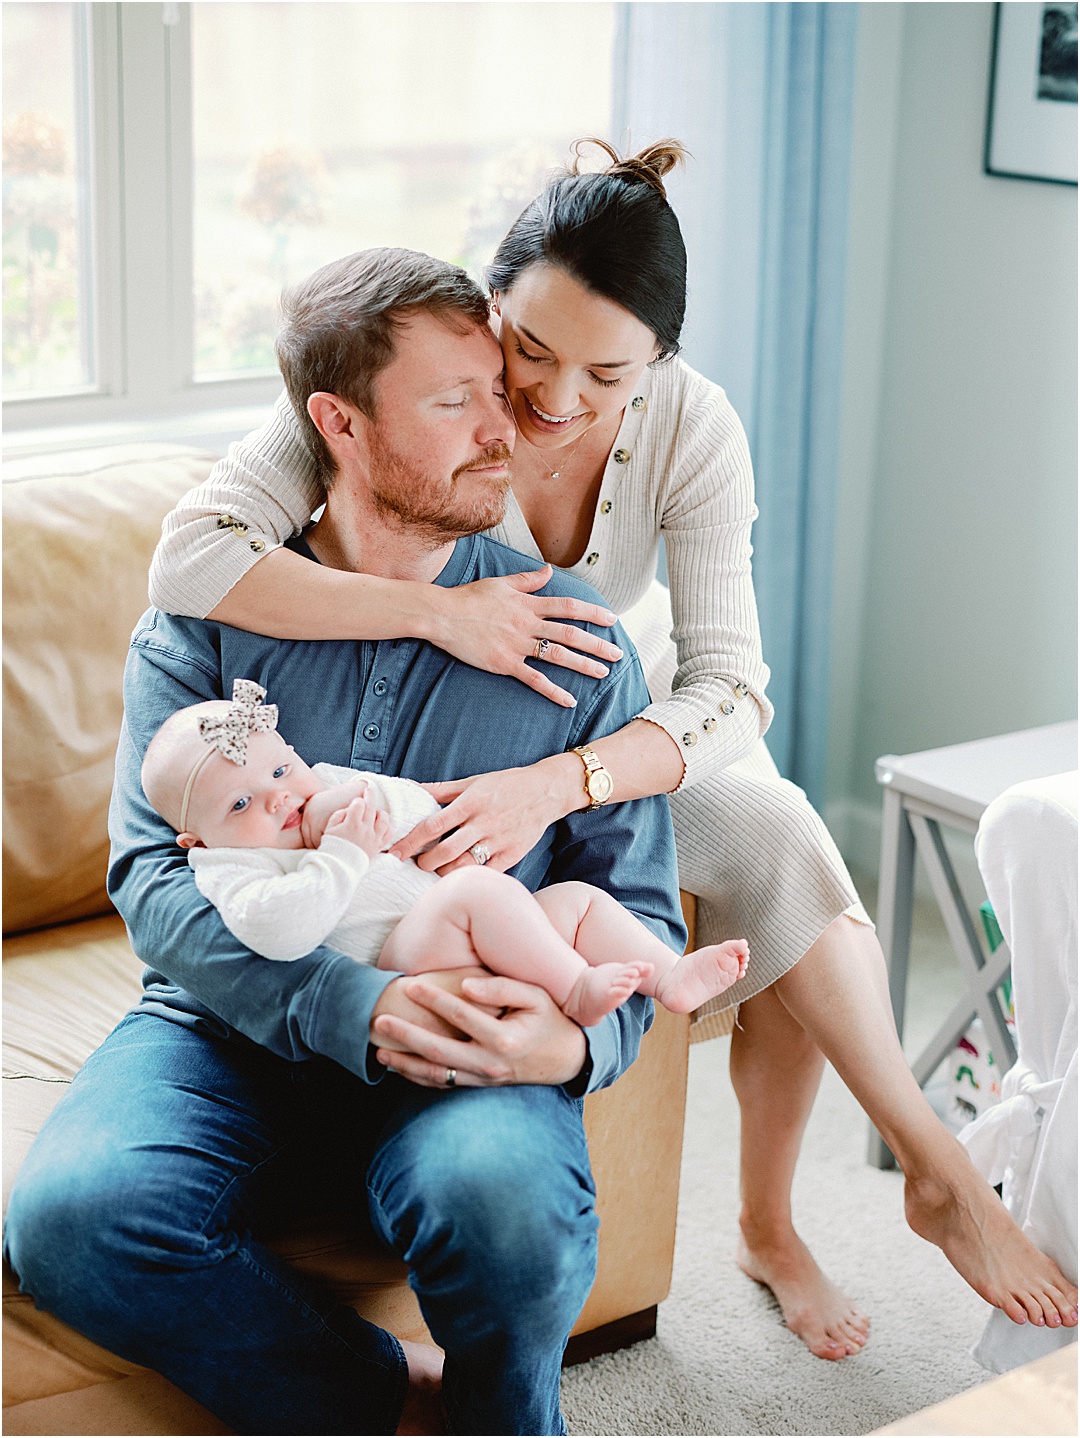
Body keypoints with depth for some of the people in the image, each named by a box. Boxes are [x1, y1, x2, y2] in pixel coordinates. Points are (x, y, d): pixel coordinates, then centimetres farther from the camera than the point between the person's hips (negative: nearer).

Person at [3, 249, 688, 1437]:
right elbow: (157, 874, -6)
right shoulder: (207, 612, 3)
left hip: (471, 1061, -1)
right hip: (232, 1033, 1)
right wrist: (360, 1010, -22)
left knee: (509, 1206, -34)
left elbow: (638, 903, 6)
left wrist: (580, 1041, -18)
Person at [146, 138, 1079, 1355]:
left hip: (634, 727, 3)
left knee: (779, 841, -27)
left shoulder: (690, 427, -21)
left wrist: (554, 785, -45)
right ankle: (936, 1173, -13)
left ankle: (769, 1226, -8)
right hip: (449, 742, -3)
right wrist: (436, 612, -43)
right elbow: (189, 559, -34)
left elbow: (730, 689, -27)